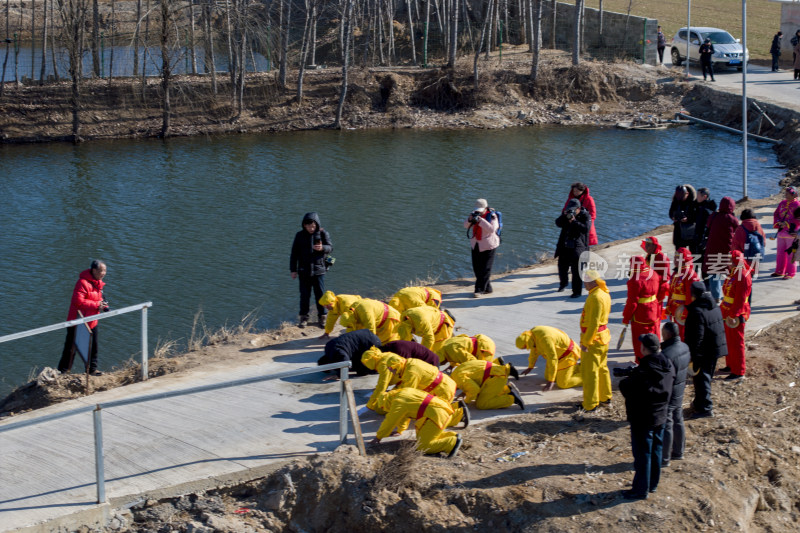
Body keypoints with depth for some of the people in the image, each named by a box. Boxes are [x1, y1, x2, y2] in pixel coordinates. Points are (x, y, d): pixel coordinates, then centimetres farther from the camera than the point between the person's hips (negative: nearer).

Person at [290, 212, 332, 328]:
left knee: (320, 294, 4)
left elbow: (330, 247, -8)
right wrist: (293, 270, 1)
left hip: (318, 270, -1)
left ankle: (322, 316, 17)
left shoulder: (323, 234, -2)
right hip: (304, 270, 1)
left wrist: (322, 248, -32)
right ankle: (304, 317, 17)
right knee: (304, 295, 5)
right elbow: (294, 253, 4)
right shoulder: (300, 235, 0)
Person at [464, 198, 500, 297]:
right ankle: (487, 289, 19)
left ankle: (479, 290, -7)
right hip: (475, 245, 7)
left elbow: (492, 229, -26)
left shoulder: (492, 216, -13)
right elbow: (466, 225, 2)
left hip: (488, 245, -7)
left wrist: (480, 220, -31)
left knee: (485, 269, -9)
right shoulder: (474, 214, 4)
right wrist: (470, 220, -20)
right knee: (477, 268, 8)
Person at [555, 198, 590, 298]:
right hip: (565, 246, 5)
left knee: (576, 270, -8)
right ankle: (563, 283, 42)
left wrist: (574, 221, -22)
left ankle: (577, 292, -2)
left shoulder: (585, 216, -6)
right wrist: (564, 217, -17)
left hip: (578, 247, -5)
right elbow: (558, 223, 0)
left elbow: (586, 228, -20)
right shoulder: (567, 214, 8)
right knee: (562, 266, 13)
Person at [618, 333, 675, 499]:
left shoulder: (642, 371, -28)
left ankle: (641, 490, 14)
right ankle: (653, 484, 33)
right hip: (661, 417, 7)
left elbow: (626, 389, -21)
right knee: (656, 450, 20)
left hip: (642, 420, -7)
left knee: (642, 454, 4)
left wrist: (624, 381, 3)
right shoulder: (668, 366, -4)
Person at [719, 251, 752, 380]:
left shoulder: (742, 276, -22)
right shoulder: (734, 273, 9)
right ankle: (731, 365, 33)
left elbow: (740, 298, -24)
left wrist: (734, 314, -24)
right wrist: (723, 309, 20)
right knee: (728, 340, 20)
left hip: (737, 315, -10)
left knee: (736, 342, -4)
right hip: (727, 312, 10)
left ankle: (738, 372, 3)